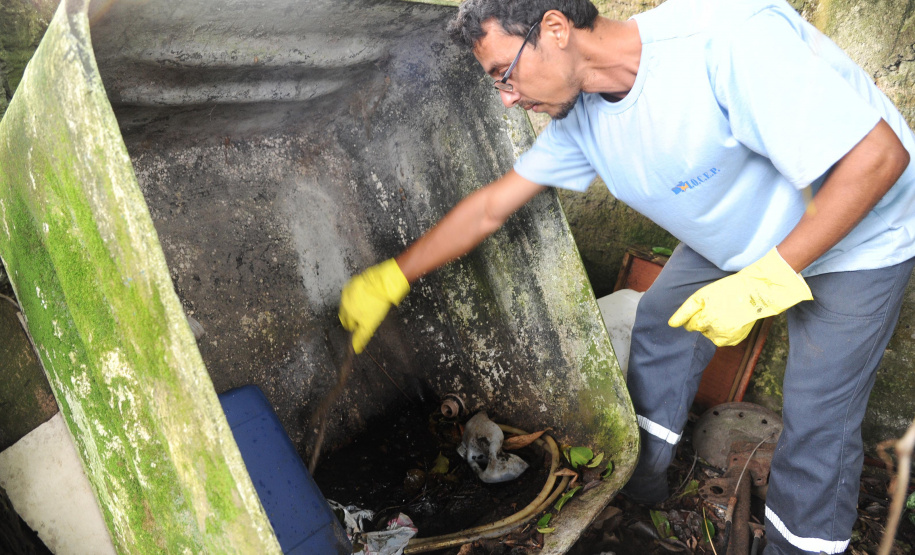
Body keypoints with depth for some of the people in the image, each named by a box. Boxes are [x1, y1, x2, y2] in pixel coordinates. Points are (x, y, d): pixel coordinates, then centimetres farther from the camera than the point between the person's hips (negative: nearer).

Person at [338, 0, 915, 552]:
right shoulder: (581, 119, -13)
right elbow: (489, 208, -4)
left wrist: (763, 282, -34)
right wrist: (389, 279, -2)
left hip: (856, 235, -6)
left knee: (818, 419, -4)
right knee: (660, 323, 12)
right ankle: (641, 476, 33)